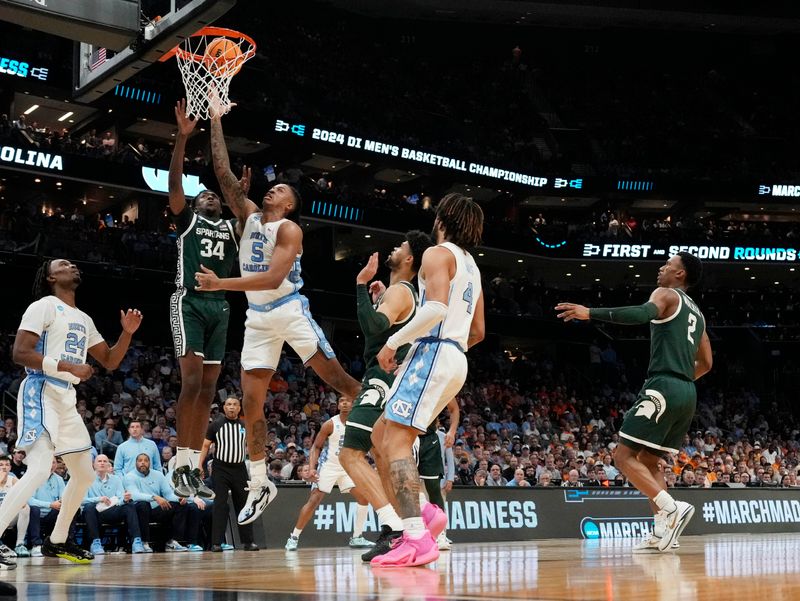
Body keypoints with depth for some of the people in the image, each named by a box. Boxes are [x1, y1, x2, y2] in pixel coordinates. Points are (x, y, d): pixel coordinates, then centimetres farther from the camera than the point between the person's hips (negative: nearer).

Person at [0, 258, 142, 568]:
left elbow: (109, 361, 23)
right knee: (40, 470, -24)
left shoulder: (84, 320, 19)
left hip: (66, 400, 9)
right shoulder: (44, 306, -6)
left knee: (84, 474, 13)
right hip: (40, 394, -9)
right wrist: (67, 366, -22)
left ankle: (57, 542, 25)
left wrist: (127, 332, 7)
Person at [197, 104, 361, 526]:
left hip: (289, 310, -5)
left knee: (338, 379, -10)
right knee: (250, 404, 1)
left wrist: (222, 284, -25)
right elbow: (223, 171, 6)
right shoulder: (248, 214, 10)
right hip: (257, 318, 6)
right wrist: (216, 122, 5)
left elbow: (273, 278, -22)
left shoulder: (289, 229, -8)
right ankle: (259, 485, 8)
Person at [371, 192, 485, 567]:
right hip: (457, 359, 9)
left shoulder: (438, 254, -3)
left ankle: (417, 540, -29)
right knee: (381, 435, 16)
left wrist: (394, 342, -13)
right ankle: (414, 516, 7)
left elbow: (436, 308, -20)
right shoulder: (471, 265, 24)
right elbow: (477, 332, 24)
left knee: (395, 441, -16)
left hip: (433, 353, -9)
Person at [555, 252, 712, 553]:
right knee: (647, 461, 16)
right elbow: (705, 363, 28)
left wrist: (590, 313, -24)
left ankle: (672, 509, -23)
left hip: (663, 386, -9)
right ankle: (661, 533, 4)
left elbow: (642, 314, -22)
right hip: (688, 393, 9)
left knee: (624, 456, -8)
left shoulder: (666, 294, 0)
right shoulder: (697, 313, 25)